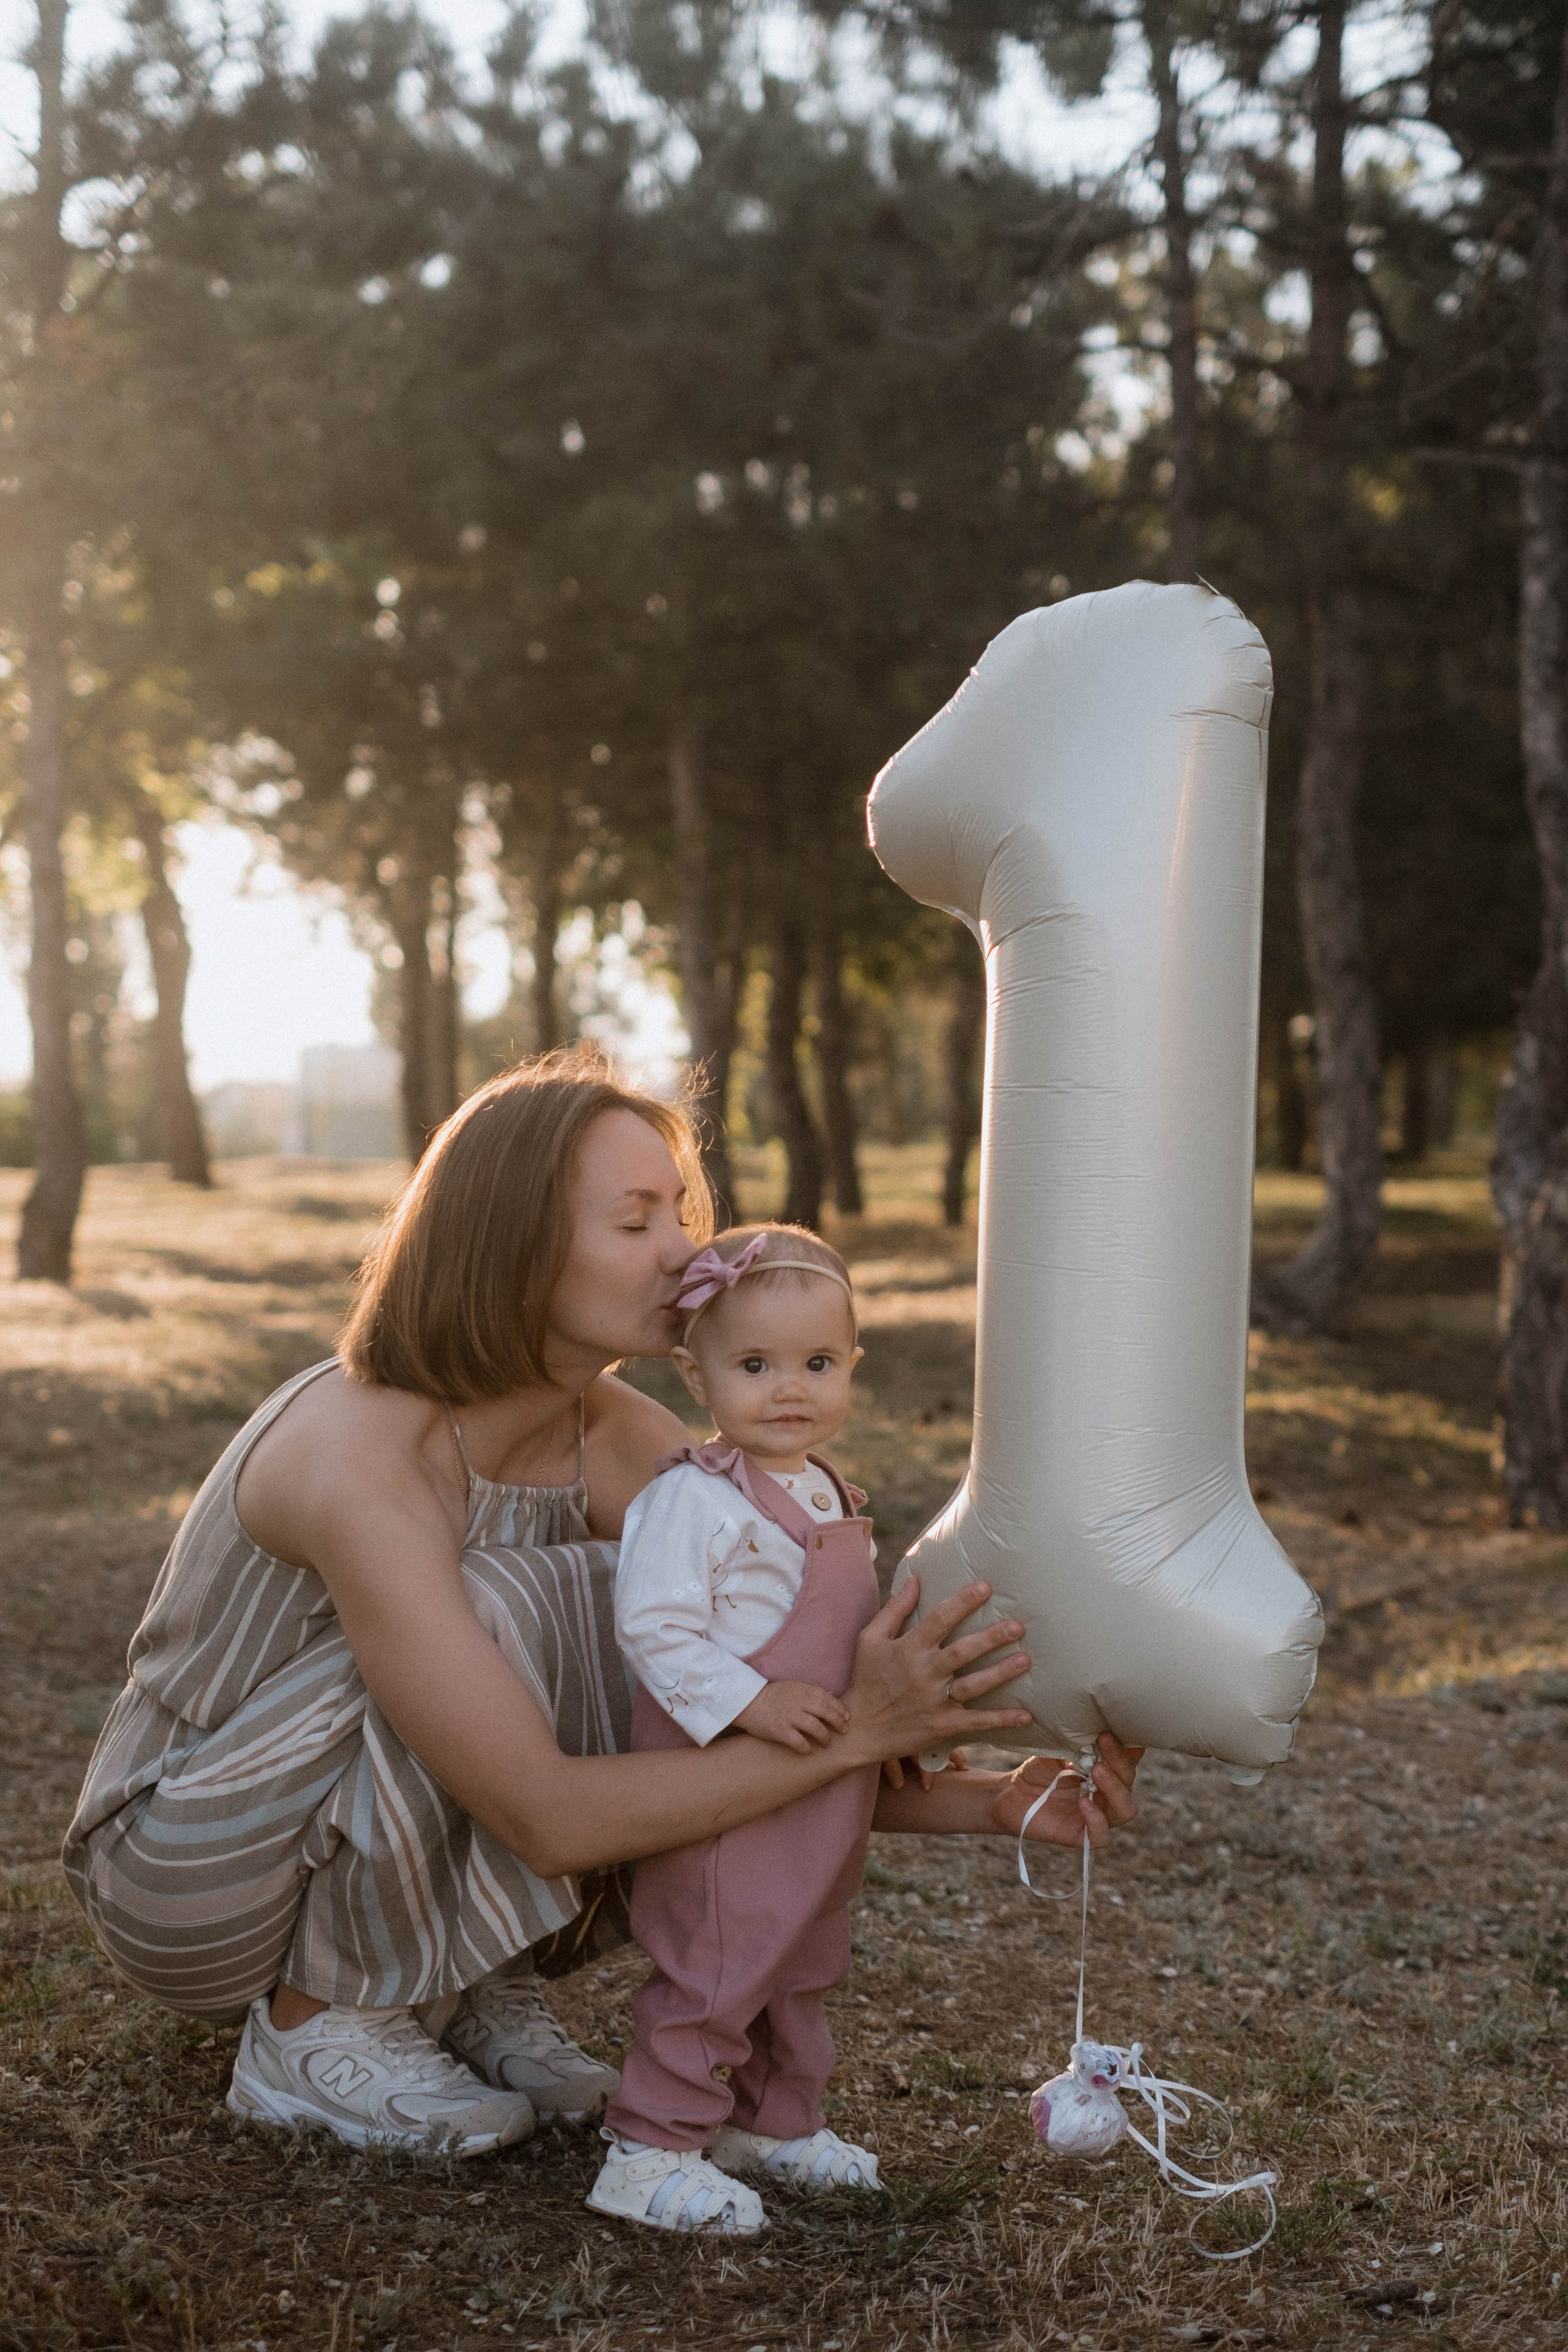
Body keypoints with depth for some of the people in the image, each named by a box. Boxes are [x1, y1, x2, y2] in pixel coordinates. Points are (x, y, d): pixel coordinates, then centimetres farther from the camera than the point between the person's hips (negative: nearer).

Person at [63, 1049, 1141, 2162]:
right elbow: (544, 1817, -35)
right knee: (495, 1607, -30)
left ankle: (472, 1986, 1)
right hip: (184, 1869, -6)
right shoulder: (360, 1455, -33)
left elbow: (765, 1715, -7)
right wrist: (852, 1730, -35)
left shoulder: (627, 1444, -11)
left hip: (376, 1841, 6)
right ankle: (313, 2023, -10)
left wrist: (982, 1802, -22)